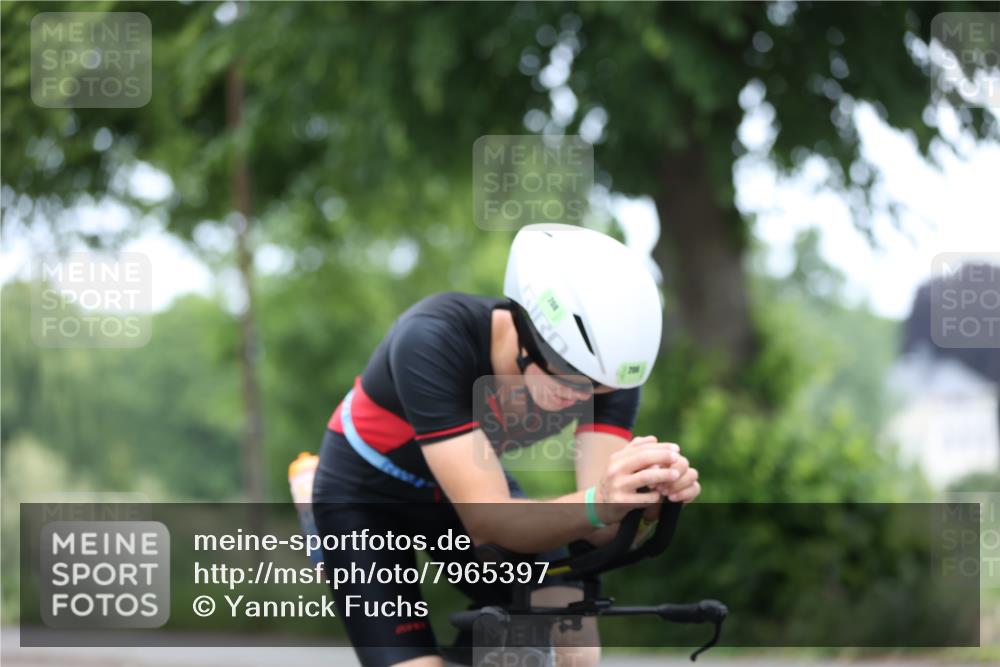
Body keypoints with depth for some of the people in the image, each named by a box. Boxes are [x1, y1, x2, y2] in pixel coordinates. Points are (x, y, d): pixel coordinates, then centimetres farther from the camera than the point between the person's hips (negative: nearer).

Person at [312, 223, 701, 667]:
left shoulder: (605, 362, -24)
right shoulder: (434, 341, -37)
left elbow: (601, 526, -31)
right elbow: (486, 520, -42)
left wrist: (646, 497, -54)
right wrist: (597, 504, -60)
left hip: (476, 483, 4)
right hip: (367, 497, -4)